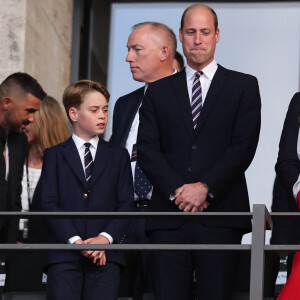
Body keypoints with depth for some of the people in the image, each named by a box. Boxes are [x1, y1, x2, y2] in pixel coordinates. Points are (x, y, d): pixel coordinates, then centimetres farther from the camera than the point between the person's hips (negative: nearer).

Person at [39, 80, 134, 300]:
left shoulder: (118, 156, 18)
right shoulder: (55, 155, 13)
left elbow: (126, 204, 9)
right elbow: (49, 203, 2)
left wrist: (105, 238, -9)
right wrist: (75, 240, -11)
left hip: (105, 256, 1)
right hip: (64, 254, -1)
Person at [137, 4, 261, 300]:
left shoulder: (243, 86, 11)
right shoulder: (159, 91, 17)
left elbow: (244, 145, -1)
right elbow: (147, 149, 6)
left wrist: (206, 187, -11)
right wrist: (177, 190, -9)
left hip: (220, 216, -2)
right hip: (169, 216, 2)